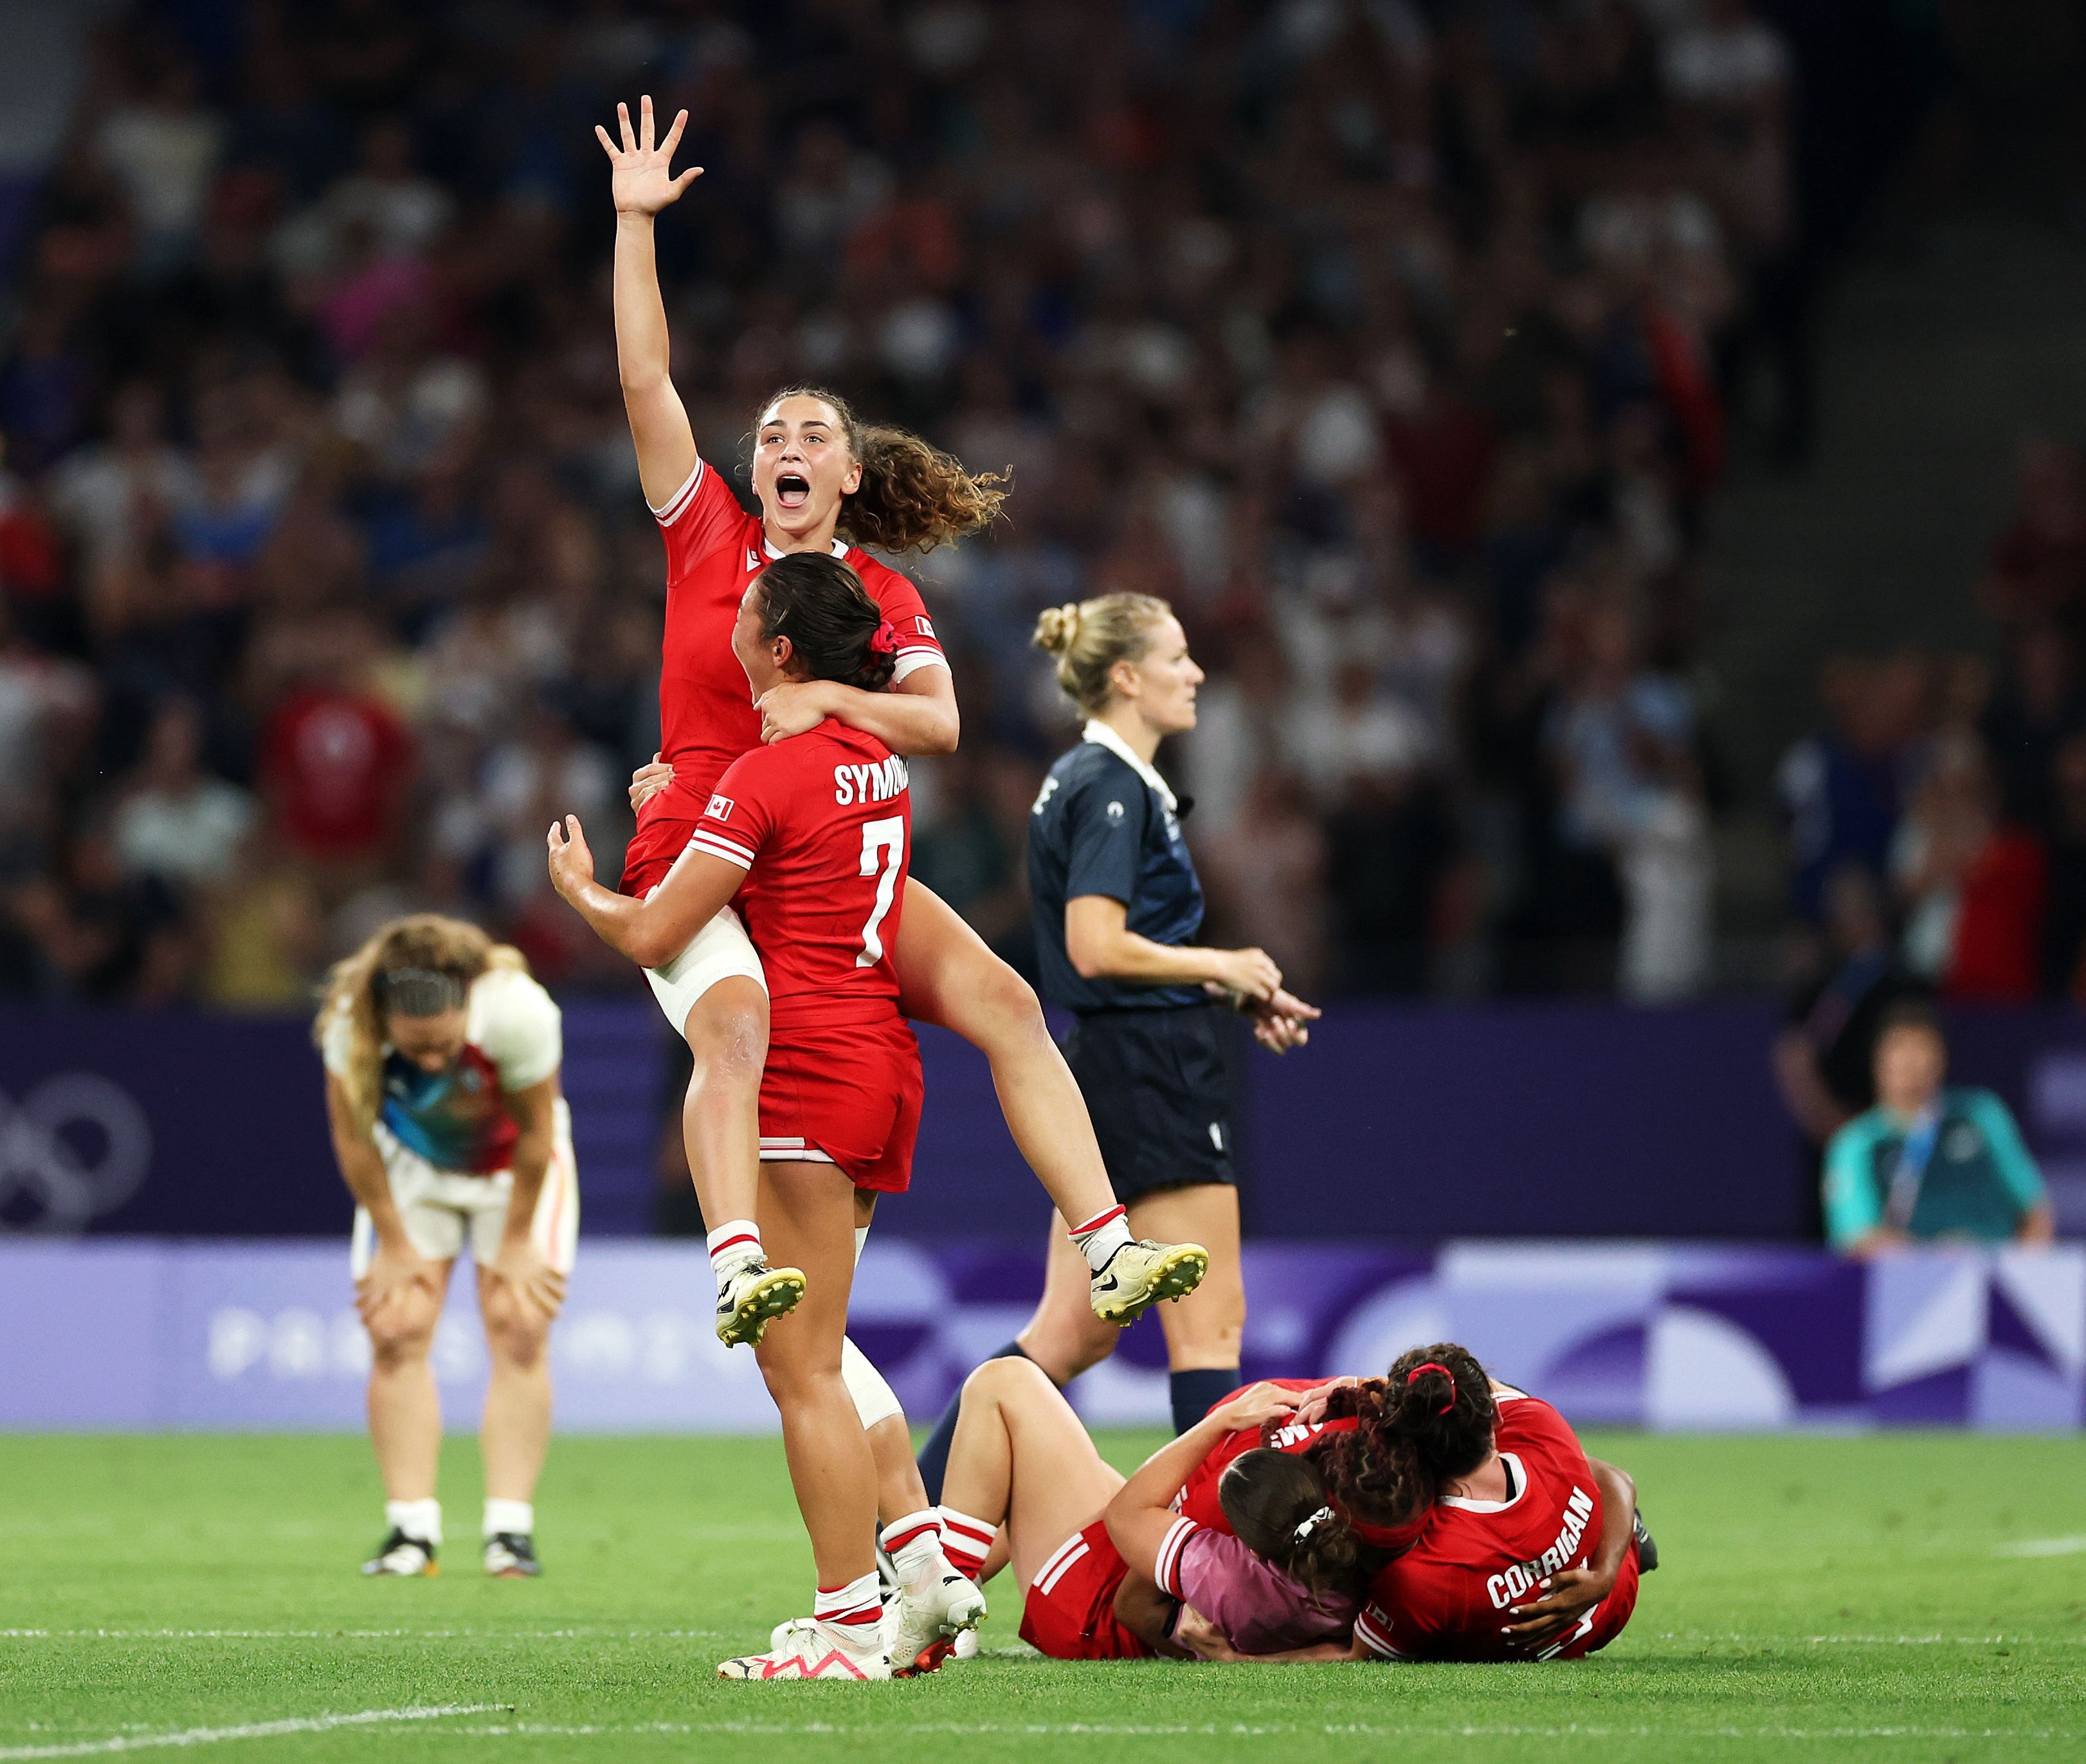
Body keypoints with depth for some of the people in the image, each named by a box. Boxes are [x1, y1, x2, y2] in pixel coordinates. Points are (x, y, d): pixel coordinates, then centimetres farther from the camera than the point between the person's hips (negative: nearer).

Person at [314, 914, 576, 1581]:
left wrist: (516, 1243, -11)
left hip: (512, 1163, -1)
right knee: (396, 1331, -10)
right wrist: (395, 1244, -8)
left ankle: (510, 1529, -10)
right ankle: (411, 1530, -8)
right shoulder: (350, 1023, -35)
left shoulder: (517, 1013, -40)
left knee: (518, 1327, -11)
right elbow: (353, 1138, -17)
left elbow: (535, 1134, -22)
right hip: (411, 1160, 1)